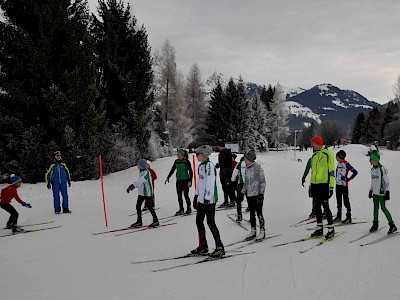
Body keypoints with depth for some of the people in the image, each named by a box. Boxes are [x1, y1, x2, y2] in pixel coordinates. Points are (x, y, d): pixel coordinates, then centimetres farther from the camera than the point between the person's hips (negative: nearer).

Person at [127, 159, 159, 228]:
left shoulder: (146, 172, -19)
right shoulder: (141, 172, 10)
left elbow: (140, 181, -32)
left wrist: (132, 186, -39)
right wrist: (132, 186, 22)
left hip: (147, 193, -9)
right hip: (141, 192, 9)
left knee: (149, 207, -2)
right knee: (138, 206, 6)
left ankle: (156, 221, 11)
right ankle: (139, 222, 14)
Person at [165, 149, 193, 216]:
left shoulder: (186, 161, -9)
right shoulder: (176, 161, 7)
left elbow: (191, 172, -8)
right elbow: (172, 170, 16)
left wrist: (190, 181, -14)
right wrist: (168, 178, 13)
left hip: (185, 180, -6)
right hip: (179, 180, 6)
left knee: (186, 195, -2)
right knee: (179, 196, 6)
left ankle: (189, 209, 12)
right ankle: (181, 209, 15)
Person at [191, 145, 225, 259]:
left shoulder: (209, 165, -15)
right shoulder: (201, 166, 14)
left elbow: (210, 183, -20)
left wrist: (207, 198, -23)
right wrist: (196, 196, 22)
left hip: (209, 199, -10)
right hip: (201, 199, 10)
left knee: (210, 223, -5)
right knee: (199, 221, 13)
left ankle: (219, 248, 4)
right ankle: (203, 246, 24)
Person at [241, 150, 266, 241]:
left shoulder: (258, 168, -12)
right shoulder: (247, 168, 9)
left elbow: (262, 182, -11)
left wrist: (261, 194, -14)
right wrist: (243, 192, 16)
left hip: (257, 194, -7)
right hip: (249, 195, 7)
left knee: (259, 213, 0)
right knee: (252, 213, 13)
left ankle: (262, 231, 11)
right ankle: (253, 231, 23)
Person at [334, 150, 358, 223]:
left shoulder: (346, 164, -14)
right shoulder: (338, 163, 9)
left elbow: (355, 172, -17)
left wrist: (348, 179, -12)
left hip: (344, 185, -8)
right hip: (338, 184, 8)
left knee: (346, 201, -2)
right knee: (338, 201, 13)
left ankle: (349, 217, 4)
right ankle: (338, 216, 22)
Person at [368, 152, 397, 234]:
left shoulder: (382, 169, -16)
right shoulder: (372, 169, 8)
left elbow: (387, 181, -14)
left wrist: (387, 192, -16)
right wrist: (370, 191, 19)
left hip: (381, 192, -7)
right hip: (375, 192, 7)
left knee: (383, 208, -7)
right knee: (375, 208, 11)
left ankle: (392, 225, 1)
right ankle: (375, 224, 19)